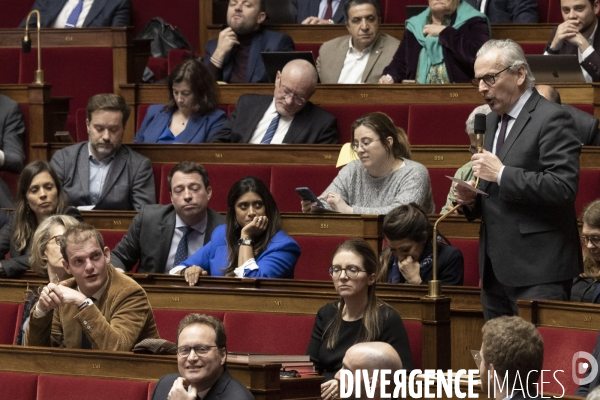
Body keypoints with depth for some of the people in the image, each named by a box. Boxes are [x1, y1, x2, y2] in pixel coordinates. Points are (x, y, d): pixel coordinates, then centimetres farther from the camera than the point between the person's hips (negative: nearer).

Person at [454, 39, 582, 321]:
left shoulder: (552, 119, -9)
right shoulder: (493, 120, 19)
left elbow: (564, 187, -21)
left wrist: (503, 174, -20)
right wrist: (470, 199, 5)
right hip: (496, 270, 9)